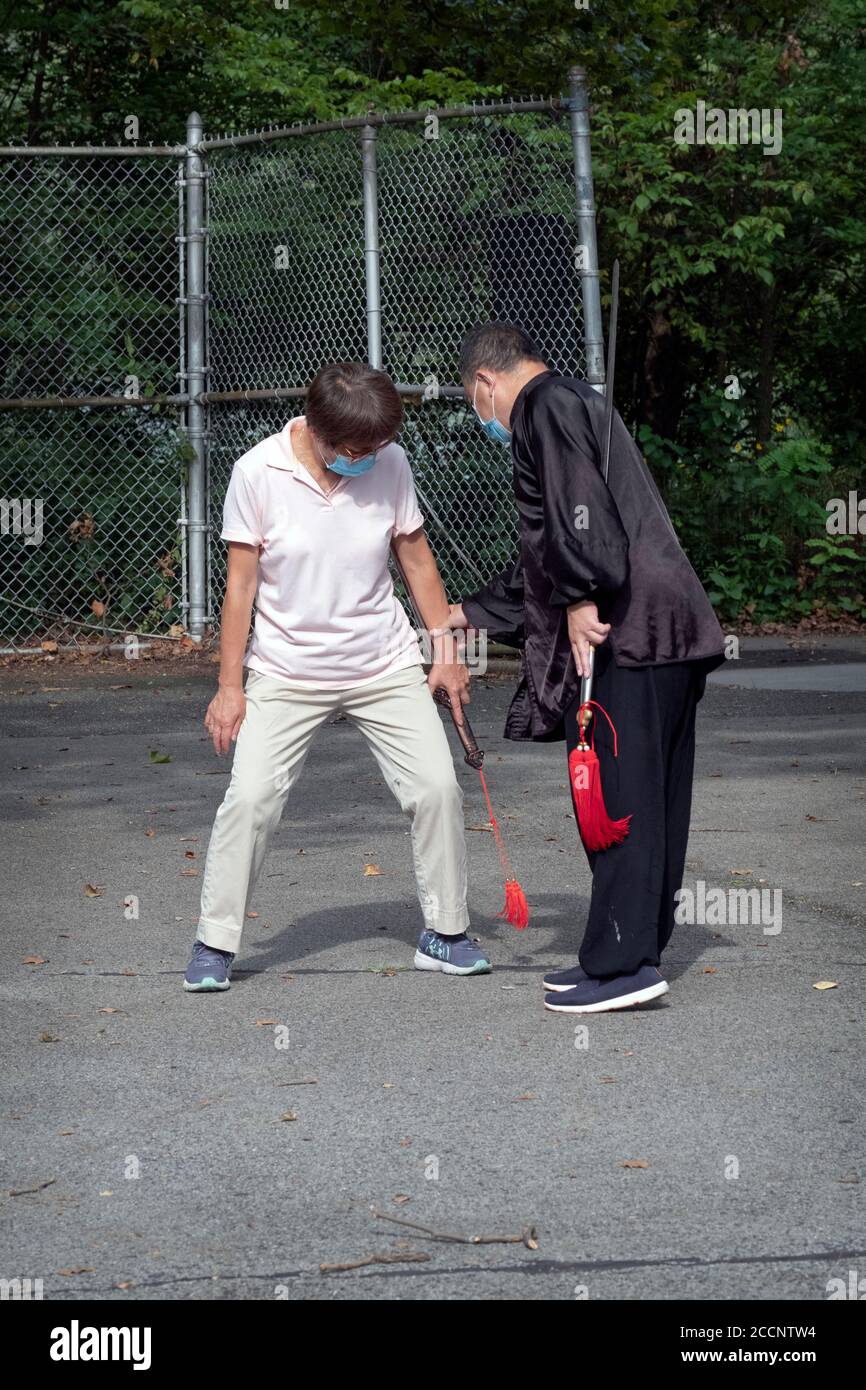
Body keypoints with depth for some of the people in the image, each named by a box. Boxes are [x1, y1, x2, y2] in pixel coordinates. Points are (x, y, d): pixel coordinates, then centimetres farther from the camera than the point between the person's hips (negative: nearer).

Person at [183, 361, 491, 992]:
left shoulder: (391, 465, -7)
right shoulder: (258, 473, -14)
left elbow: (417, 560, 6)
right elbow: (242, 584, -8)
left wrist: (446, 649, 7)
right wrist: (230, 687, -7)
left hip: (387, 667, 2)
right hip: (286, 673, -2)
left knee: (438, 786, -6)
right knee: (249, 798, -13)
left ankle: (445, 935, 12)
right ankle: (215, 945, 2)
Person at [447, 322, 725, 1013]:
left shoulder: (545, 405, -3)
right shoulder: (577, 402, 29)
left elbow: (580, 504, -21)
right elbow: (546, 554, 35)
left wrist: (581, 597, -20)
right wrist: (473, 612, 40)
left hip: (626, 631, -10)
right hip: (672, 630, 10)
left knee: (615, 796, -9)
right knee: (651, 804, 11)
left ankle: (623, 963, -9)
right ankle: (638, 951, 17)